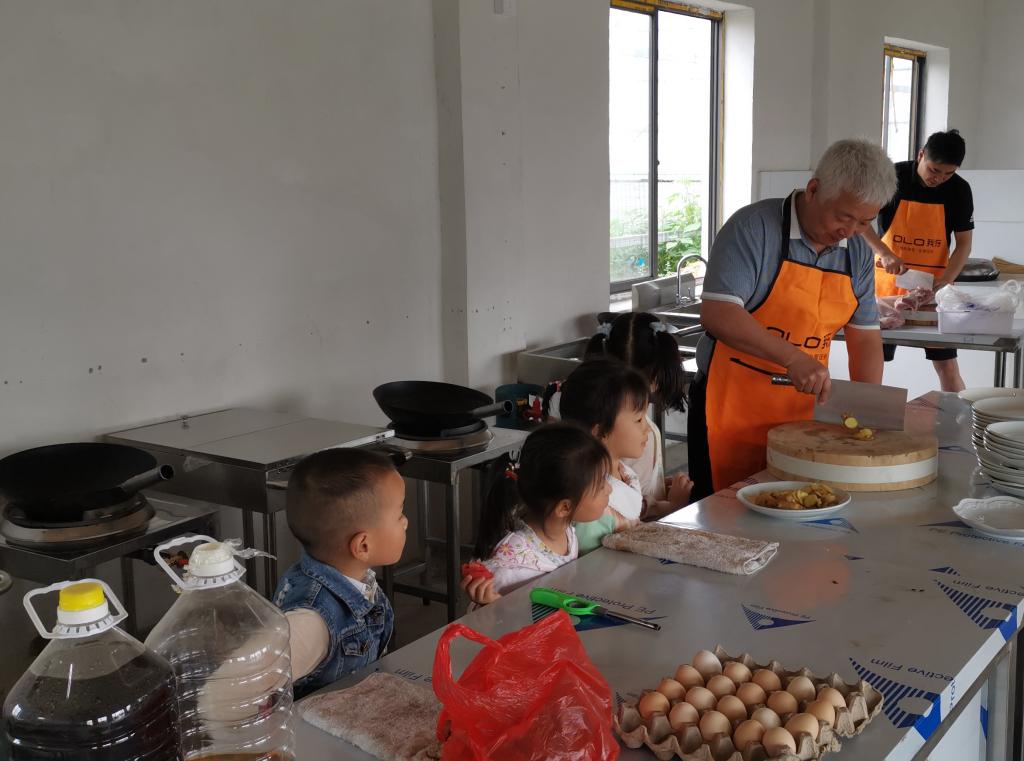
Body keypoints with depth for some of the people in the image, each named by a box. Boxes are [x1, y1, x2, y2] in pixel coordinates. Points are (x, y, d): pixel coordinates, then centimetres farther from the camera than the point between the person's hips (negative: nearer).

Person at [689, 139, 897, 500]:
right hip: (732, 409, -5)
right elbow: (717, 314, -22)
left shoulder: (858, 253, 7)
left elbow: (865, 336, 12)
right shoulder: (753, 228, -13)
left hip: (803, 410, 6)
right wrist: (793, 358, -28)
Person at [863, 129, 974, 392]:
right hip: (888, 279, -1)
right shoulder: (893, 176, -8)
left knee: (947, 364, -1)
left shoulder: (959, 189, -3)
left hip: (934, 284, 1)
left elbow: (964, 244, -1)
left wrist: (941, 284, -16)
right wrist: (884, 253, -25)